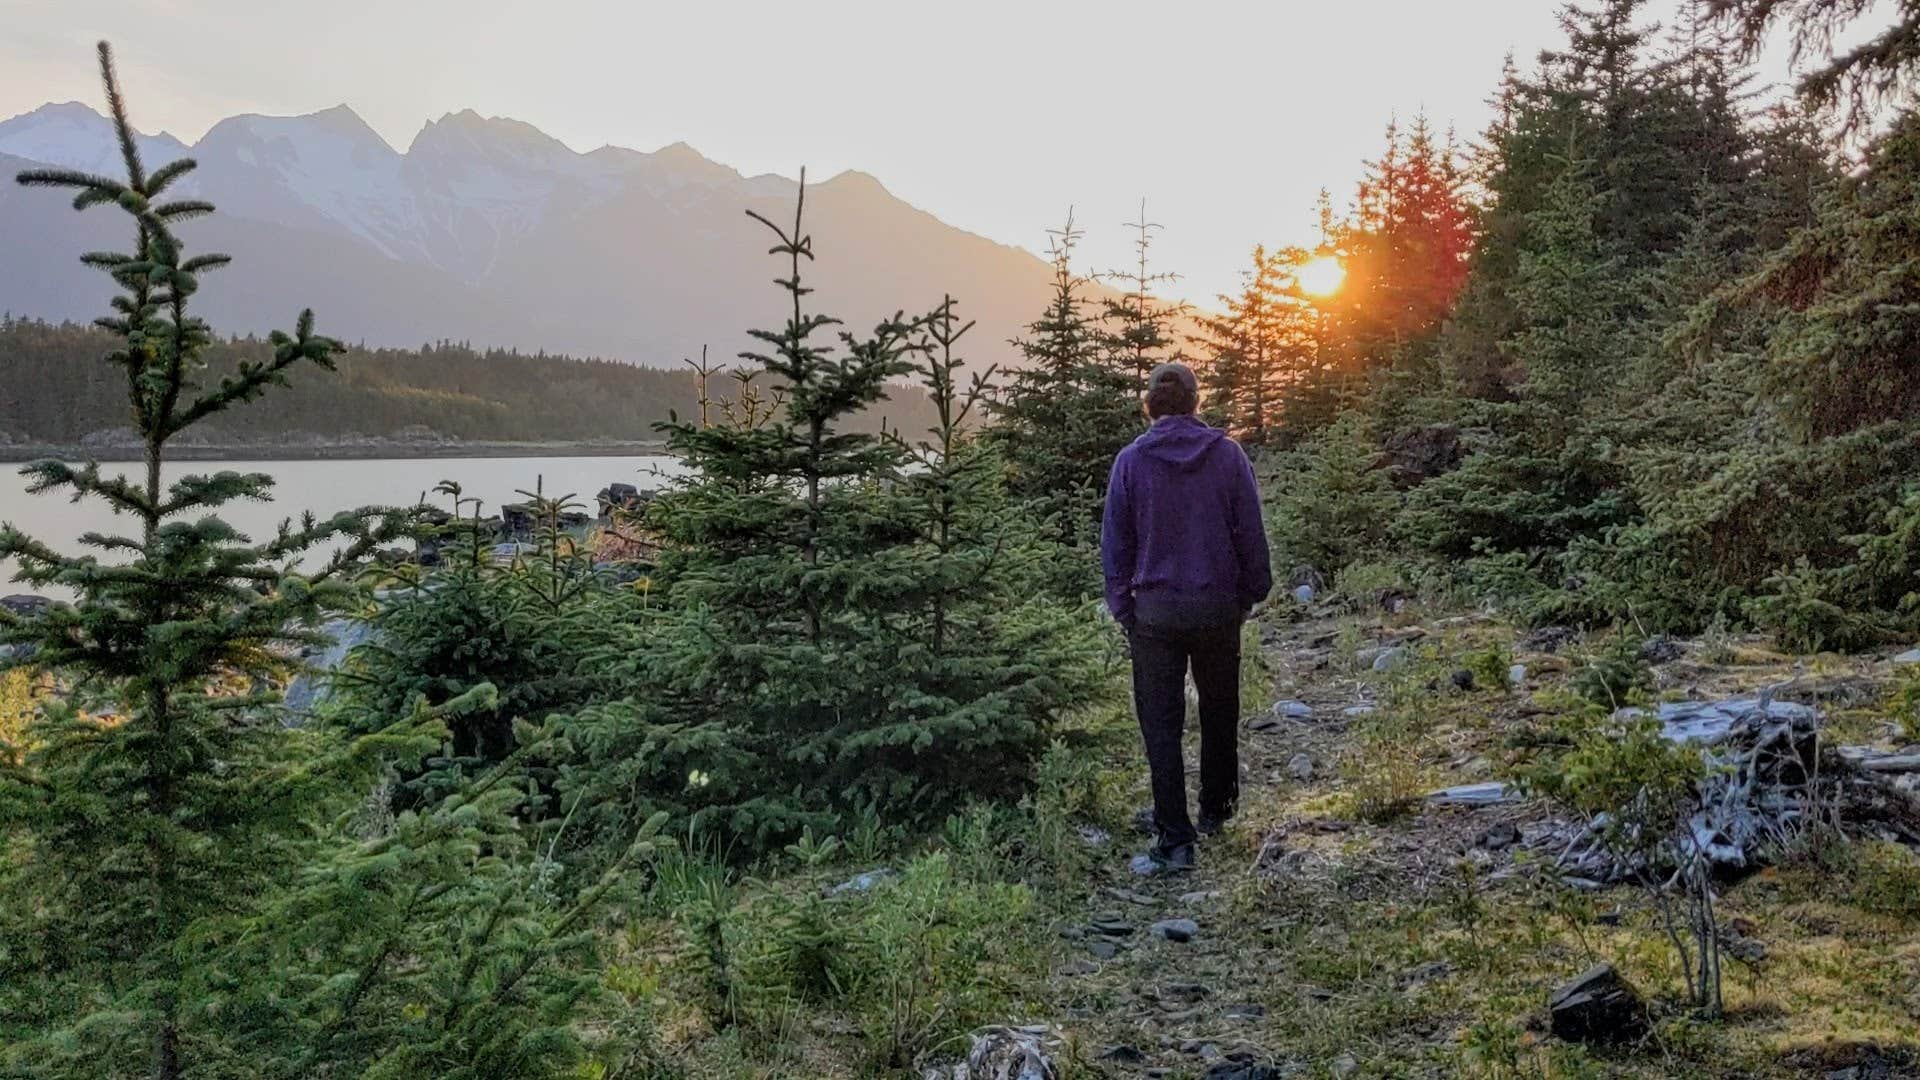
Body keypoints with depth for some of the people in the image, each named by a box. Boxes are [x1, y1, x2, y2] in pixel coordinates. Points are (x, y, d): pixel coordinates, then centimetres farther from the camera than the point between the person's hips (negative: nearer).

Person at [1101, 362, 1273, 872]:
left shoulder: (1131, 460, -4)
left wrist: (1123, 608, 7)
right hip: (1218, 604, 2)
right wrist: (1252, 592, 11)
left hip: (1155, 610, -1)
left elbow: (1115, 544, -1)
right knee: (1219, 712, 20)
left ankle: (1175, 841, 3)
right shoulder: (1228, 454, -3)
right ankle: (1215, 810, 34)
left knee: (1161, 725, 3)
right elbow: (1251, 533, 0)